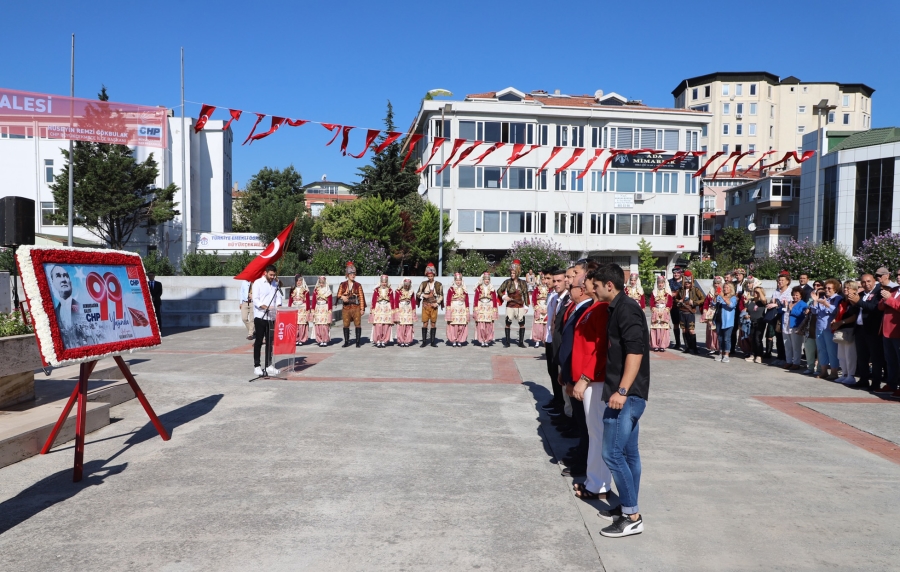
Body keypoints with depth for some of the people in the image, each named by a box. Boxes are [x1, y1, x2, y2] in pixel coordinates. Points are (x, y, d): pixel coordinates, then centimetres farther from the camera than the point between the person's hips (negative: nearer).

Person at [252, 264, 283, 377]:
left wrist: (278, 306, -11)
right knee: (259, 341, -1)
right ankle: (257, 365, 5)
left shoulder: (275, 283, 13)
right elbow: (255, 300, -12)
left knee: (270, 341, 9)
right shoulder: (258, 283, -5)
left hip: (271, 317, 5)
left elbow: (279, 296, 10)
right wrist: (265, 307, -28)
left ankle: (269, 365, 17)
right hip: (260, 316, -5)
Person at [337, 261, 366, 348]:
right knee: (346, 325, 5)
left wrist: (362, 308, -3)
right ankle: (346, 341, 13)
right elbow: (339, 294, 4)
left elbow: (361, 297, 2)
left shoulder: (358, 285, 4)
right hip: (346, 308, 1)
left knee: (358, 324, -1)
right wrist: (342, 297, -21)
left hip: (356, 308, -1)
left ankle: (358, 341, 5)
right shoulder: (343, 285, 7)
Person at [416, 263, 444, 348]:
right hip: (425, 306, 0)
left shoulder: (439, 285, 2)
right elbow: (418, 294, 7)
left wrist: (437, 303, -7)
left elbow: (441, 296, 7)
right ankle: (424, 341, 5)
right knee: (425, 323, 0)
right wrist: (423, 295, -12)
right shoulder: (423, 284, 4)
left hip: (434, 306, 0)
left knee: (433, 323, 3)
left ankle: (433, 341, 9)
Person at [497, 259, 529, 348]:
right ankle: (507, 342, 7)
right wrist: (504, 297, -12)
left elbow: (525, 295, 6)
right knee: (508, 323, -1)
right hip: (510, 306, -1)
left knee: (522, 323, 1)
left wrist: (526, 306, 3)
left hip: (520, 306, 1)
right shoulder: (507, 282, -2)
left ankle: (521, 342, 10)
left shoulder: (523, 283, 2)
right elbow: (499, 291, 4)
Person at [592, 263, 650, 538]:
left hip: (627, 394, -10)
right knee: (628, 453, 15)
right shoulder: (620, 308, 14)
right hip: (630, 393, 10)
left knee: (612, 453, -6)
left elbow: (635, 351, -24)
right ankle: (628, 507, 24)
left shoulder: (626, 309, -16)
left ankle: (632, 517, 2)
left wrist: (622, 390, -27)